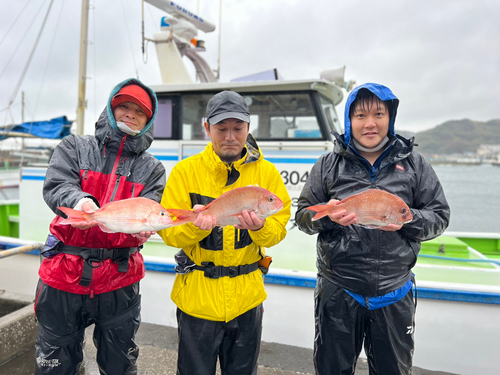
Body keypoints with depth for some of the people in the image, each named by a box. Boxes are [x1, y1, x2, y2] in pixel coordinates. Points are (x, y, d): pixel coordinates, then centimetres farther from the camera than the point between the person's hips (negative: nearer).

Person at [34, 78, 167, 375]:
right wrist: (80, 202, -32)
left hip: (120, 282, 1)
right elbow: (56, 187, -10)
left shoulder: (152, 169, 7)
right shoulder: (75, 147, 6)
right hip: (64, 276, 0)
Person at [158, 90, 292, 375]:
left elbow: (278, 229, -4)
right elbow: (169, 233, -8)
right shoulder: (186, 170, -6)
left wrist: (259, 226, -26)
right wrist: (195, 223, -28)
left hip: (247, 296, 2)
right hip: (197, 295, -1)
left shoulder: (267, 172, -2)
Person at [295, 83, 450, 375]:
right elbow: (302, 215, 4)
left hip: (394, 295, 1)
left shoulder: (414, 164, 3)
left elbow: (440, 216, 4)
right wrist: (327, 214, -18)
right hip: (338, 292, 0)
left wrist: (407, 220, -17)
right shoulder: (328, 165, 2)